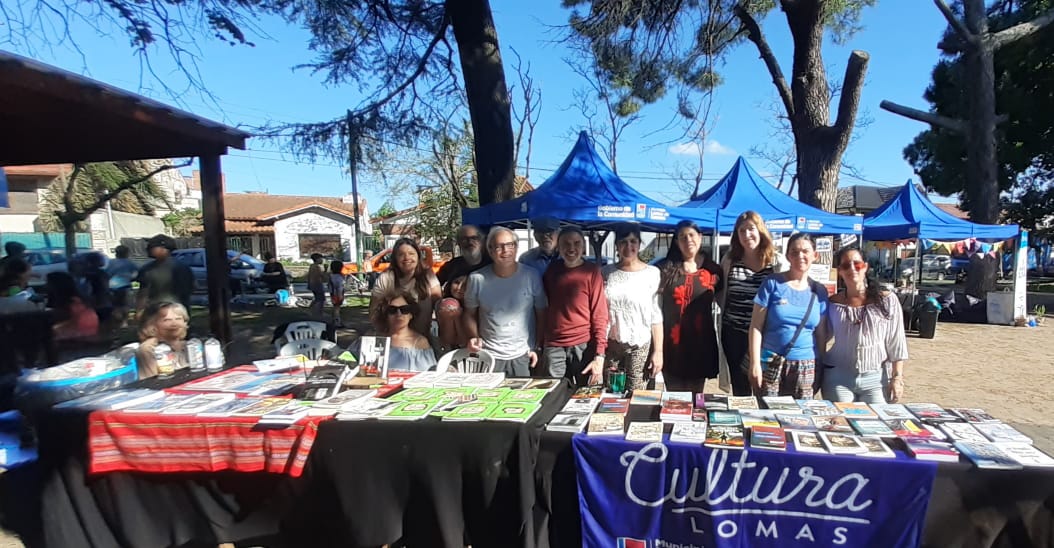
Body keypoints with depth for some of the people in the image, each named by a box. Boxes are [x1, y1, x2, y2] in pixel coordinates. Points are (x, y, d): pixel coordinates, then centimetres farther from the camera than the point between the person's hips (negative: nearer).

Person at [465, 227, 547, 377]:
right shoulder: (477, 279, -6)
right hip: (489, 356, 0)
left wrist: (538, 348, -2)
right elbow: (470, 314, 7)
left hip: (523, 356, 0)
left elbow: (541, 315, 2)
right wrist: (473, 337, -10)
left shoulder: (532, 276, -6)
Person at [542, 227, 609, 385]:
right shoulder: (551, 270, 7)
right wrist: (540, 342, 3)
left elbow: (600, 315, -7)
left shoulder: (592, 271, -4)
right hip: (554, 347, 3)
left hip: (585, 346, -3)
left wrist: (599, 355, -13)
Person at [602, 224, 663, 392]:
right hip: (610, 344, 2)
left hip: (640, 346, -2)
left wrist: (658, 350, -6)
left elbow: (656, 316, -4)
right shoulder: (606, 272, 4)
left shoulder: (652, 273, -3)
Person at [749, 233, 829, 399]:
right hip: (771, 365, -3)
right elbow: (756, 327, -5)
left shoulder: (819, 292, 9)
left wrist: (821, 368, 9)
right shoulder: (772, 284, -2)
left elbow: (821, 335, 12)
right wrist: (755, 364, -10)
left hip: (806, 368, 3)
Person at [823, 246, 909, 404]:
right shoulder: (833, 304, 2)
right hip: (838, 378, 0)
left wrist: (897, 377, -2)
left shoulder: (887, 300, 0)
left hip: (876, 378, 0)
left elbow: (896, 344, 1)